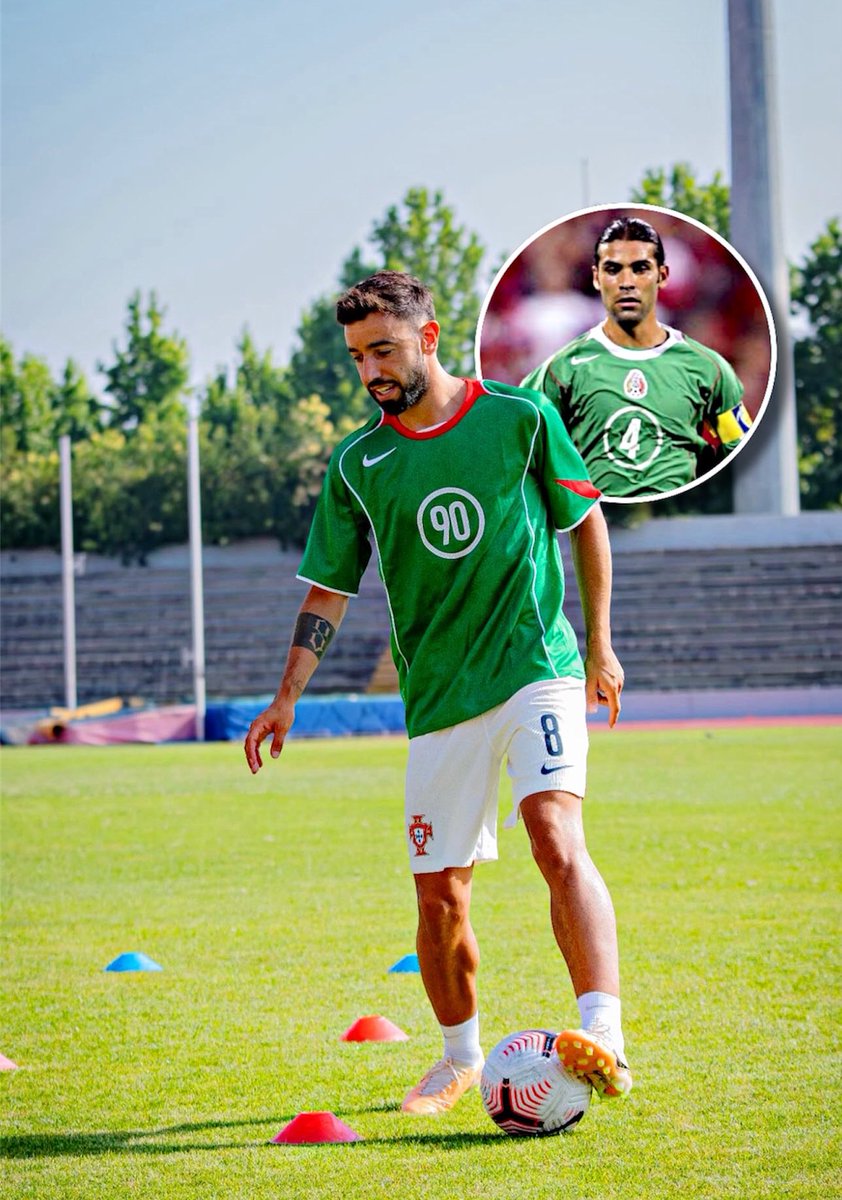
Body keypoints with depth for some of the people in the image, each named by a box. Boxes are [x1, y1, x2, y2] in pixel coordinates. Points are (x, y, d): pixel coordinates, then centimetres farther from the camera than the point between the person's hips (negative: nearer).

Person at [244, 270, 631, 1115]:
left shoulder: (519, 417, -1)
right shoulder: (357, 465, 4)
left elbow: (585, 520, 10)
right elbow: (329, 589, 10)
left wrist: (599, 645, 9)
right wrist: (287, 696, 0)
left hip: (537, 668, -3)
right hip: (437, 698, 3)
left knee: (556, 840, -26)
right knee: (440, 896, 4)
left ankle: (604, 1036, -35)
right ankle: (459, 1056, 28)